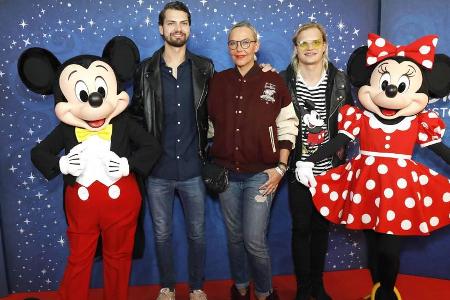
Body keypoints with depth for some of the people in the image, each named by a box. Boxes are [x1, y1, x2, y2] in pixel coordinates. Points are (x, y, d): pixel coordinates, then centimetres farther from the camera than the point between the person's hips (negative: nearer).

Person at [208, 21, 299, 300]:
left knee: (254, 240, -4)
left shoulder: (274, 81, -4)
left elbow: (287, 126, 0)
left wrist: (281, 167, -4)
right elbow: (210, 124, 12)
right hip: (226, 172, 3)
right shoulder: (218, 81, 4)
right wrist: (210, 164, 8)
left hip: (261, 173, -3)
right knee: (235, 237, 14)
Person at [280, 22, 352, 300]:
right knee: (301, 228, 6)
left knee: (321, 226, 14)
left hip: (328, 169, 2)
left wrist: (341, 148, -1)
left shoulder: (340, 80, 1)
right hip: (299, 169, -2)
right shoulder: (284, 80, -3)